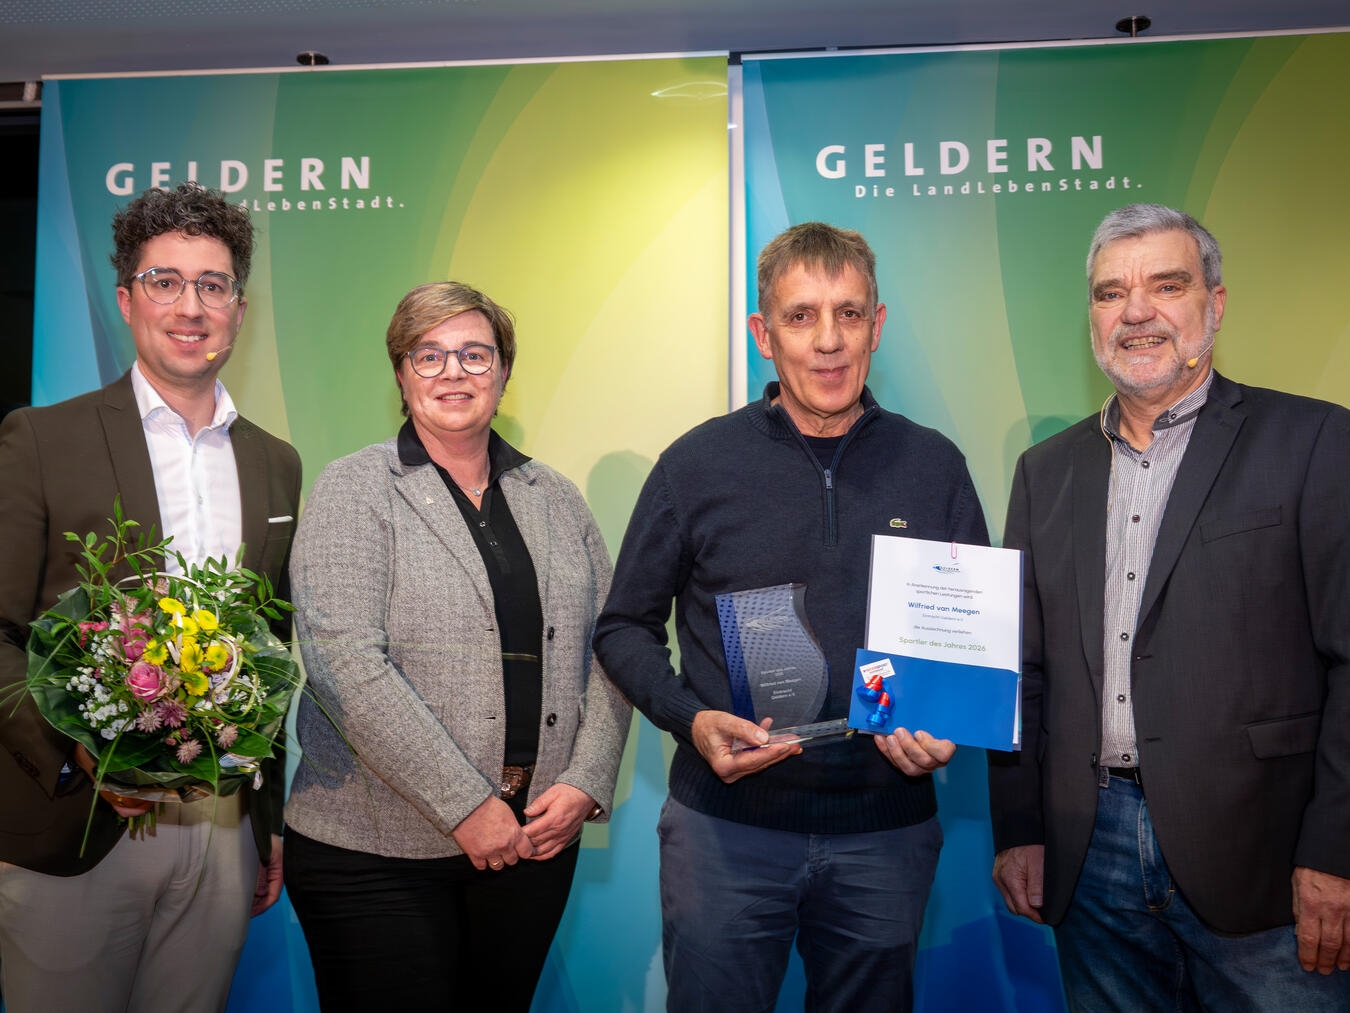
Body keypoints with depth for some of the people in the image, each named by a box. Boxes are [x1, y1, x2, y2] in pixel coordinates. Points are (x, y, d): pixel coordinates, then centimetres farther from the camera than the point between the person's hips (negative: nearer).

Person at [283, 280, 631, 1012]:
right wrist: (467, 806, -17)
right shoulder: (353, 491, -4)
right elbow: (344, 663, -15)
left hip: (538, 837, 4)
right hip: (378, 848, -4)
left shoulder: (554, 499, 10)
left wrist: (585, 784, -5)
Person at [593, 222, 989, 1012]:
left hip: (885, 829, 2)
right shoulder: (698, 465, -3)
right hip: (727, 826, -1)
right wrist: (691, 719, -13)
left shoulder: (935, 467, 1)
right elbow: (626, 627, 3)